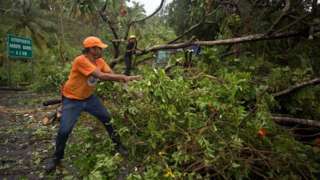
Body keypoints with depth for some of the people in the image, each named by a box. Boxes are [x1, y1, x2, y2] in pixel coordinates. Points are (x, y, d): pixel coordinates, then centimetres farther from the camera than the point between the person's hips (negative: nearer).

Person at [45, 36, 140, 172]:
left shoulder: (100, 61, -4)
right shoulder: (81, 61, -29)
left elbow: (111, 75, -13)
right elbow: (101, 76, -36)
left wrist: (125, 79, -32)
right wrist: (123, 76, -32)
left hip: (89, 98, 7)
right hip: (72, 100, -6)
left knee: (107, 119, 5)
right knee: (64, 130, -4)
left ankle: (118, 145, 23)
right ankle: (56, 158, 23)